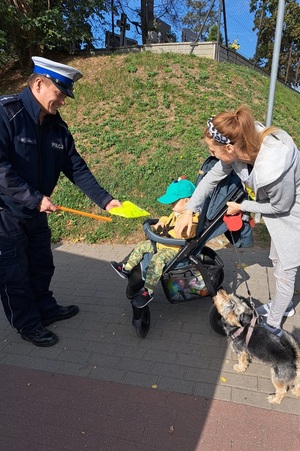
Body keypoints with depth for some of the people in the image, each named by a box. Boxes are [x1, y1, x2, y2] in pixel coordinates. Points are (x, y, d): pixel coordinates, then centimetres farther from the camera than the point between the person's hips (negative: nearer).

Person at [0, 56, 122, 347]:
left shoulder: (56, 125, 2)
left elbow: (76, 167, 0)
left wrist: (104, 199, -8)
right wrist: (35, 198, -26)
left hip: (35, 211, 7)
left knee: (41, 265, 20)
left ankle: (45, 308, 41)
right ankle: (27, 325, 27)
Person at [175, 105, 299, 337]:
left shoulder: (274, 167, -43)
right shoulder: (243, 145, -21)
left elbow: (280, 206, -23)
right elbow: (212, 177, -8)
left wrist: (241, 207, -12)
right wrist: (189, 210, -5)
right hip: (279, 207, 7)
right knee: (278, 259, 24)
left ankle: (273, 326, 30)